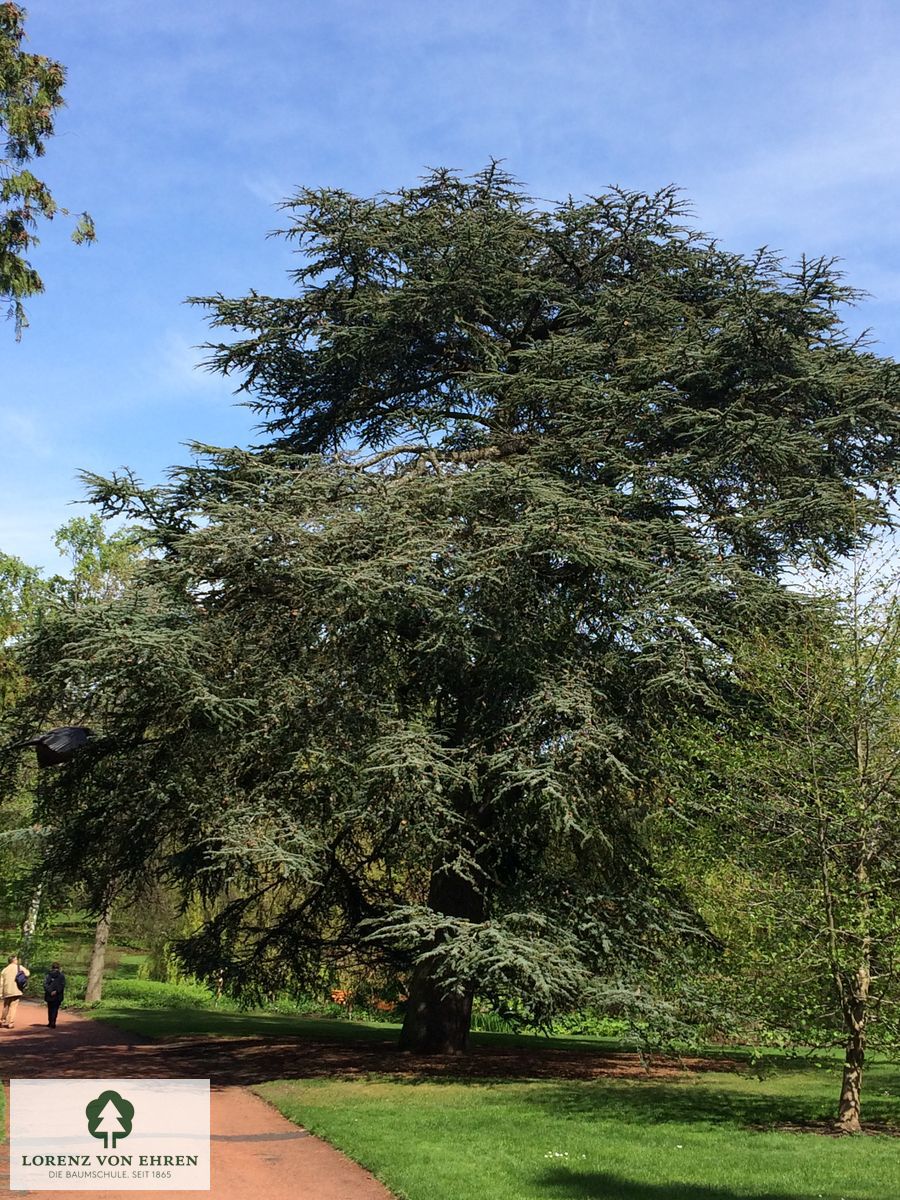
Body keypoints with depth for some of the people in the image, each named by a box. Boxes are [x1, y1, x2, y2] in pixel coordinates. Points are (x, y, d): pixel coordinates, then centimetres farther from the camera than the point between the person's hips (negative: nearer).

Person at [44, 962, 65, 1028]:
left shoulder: (47, 975, 2)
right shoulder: (61, 976, 0)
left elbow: (45, 985, -7)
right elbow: (62, 985, -10)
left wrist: (50, 992, -10)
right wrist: (56, 991, -12)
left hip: (49, 996, 1)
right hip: (58, 996, -1)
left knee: (50, 1009, 16)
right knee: (55, 1009, 2)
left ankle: (50, 1022, 21)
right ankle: (53, 1023, -12)